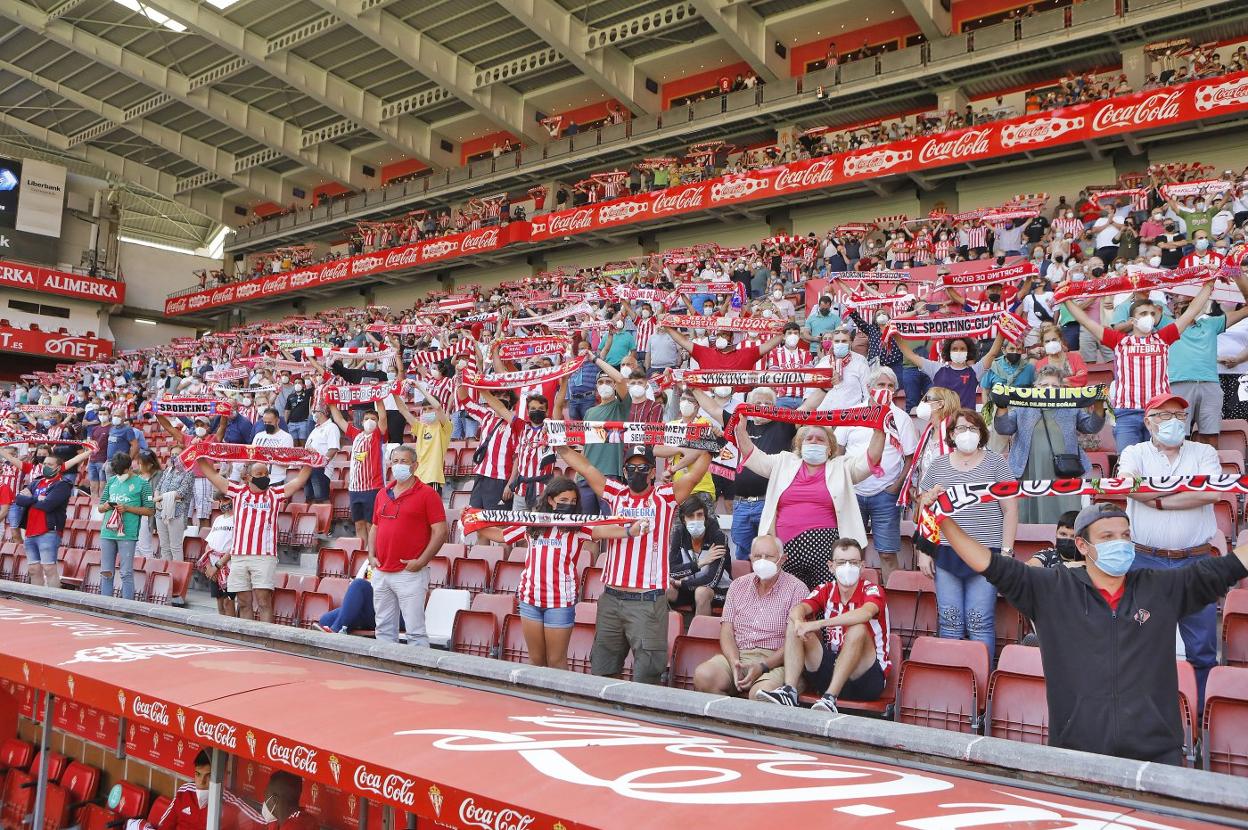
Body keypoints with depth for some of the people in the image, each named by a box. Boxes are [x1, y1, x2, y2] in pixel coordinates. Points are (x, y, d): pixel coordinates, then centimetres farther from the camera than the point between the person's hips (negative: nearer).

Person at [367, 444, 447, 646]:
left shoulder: (427, 494, -5)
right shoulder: (383, 493, 14)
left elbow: (440, 531, -10)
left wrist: (421, 561, -14)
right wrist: (371, 555, 8)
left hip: (410, 574, -6)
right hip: (381, 573, 7)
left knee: (415, 630, -5)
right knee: (384, 628, 14)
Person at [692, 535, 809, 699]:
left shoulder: (796, 589, 0)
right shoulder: (738, 585, 15)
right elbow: (726, 631, 9)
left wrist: (762, 666, -18)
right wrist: (734, 662, -12)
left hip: (775, 660, -4)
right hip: (737, 655, 4)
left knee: (760, 692, -37)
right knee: (703, 676, -25)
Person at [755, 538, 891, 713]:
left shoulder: (872, 590, -9)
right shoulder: (826, 590, 5)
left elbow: (865, 613, -32)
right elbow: (798, 609, -12)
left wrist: (818, 624, -39)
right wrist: (799, 622, -37)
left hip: (867, 676, -5)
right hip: (830, 667, 5)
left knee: (858, 629, -32)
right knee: (794, 625, -9)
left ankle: (830, 698, -37)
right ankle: (788, 692, -25)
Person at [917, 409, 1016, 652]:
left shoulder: (995, 463, 3)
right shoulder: (938, 466, 10)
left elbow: (1010, 509, 1)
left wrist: (1006, 551, -5)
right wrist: (923, 551, 4)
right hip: (946, 556, 3)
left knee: (980, 623, -3)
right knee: (950, 623, 4)